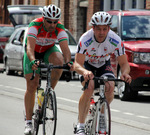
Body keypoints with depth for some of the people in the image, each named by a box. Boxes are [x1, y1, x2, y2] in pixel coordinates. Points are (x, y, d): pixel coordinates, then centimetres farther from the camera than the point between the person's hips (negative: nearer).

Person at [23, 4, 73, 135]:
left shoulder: (60, 29, -27)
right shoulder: (35, 25, -33)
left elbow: (65, 48, -37)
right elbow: (30, 47, -45)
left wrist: (68, 62, -57)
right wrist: (33, 61, -64)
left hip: (49, 50, 1)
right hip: (33, 52, -1)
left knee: (59, 60, -35)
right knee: (31, 85, -9)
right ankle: (28, 122, -1)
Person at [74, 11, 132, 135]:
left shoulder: (115, 40, -27)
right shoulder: (85, 39, -33)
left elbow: (124, 63, -21)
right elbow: (77, 64, -36)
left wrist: (125, 73, -45)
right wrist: (85, 72, -59)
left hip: (104, 64, 2)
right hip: (87, 64, -2)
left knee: (110, 86, -26)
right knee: (89, 88, -29)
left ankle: (102, 114, 3)